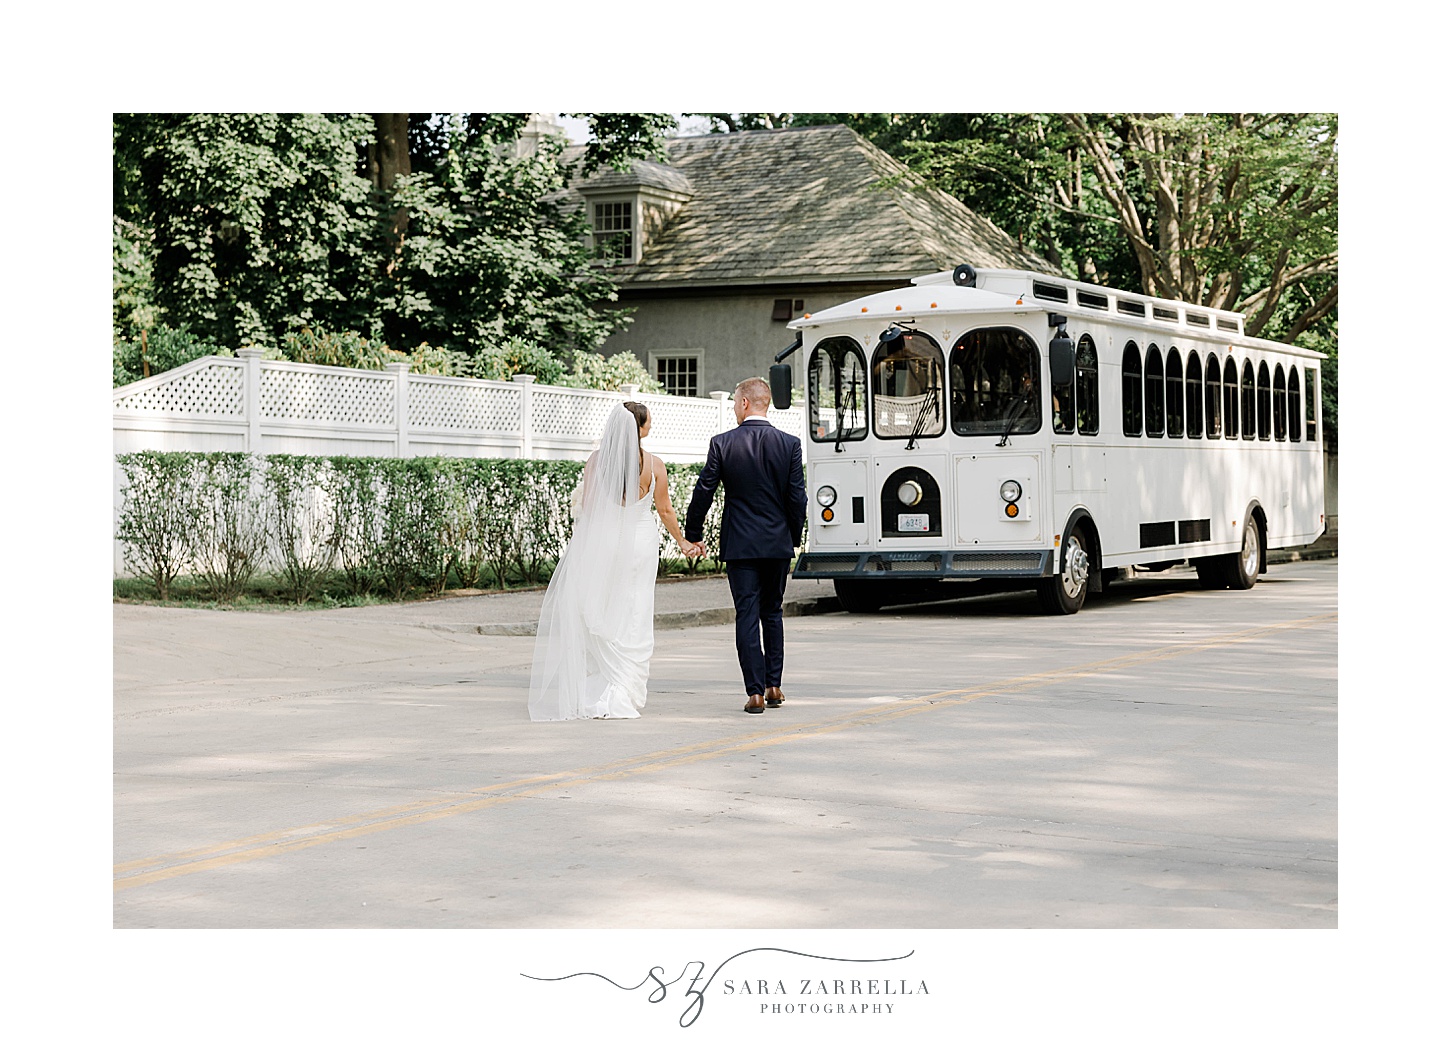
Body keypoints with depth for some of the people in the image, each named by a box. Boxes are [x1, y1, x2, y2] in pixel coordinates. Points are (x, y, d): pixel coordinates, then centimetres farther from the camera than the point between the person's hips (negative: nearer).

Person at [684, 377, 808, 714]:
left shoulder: (722, 444, -7)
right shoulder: (789, 444, -2)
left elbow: (703, 492, -4)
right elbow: (798, 496, -3)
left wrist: (694, 534, 9)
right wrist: (794, 537, 10)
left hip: (740, 544, -2)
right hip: (778, 544, 2)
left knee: (747, 616, 0)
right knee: (772, 613, 17)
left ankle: (755, 692, -5)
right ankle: (773, 686, 18)